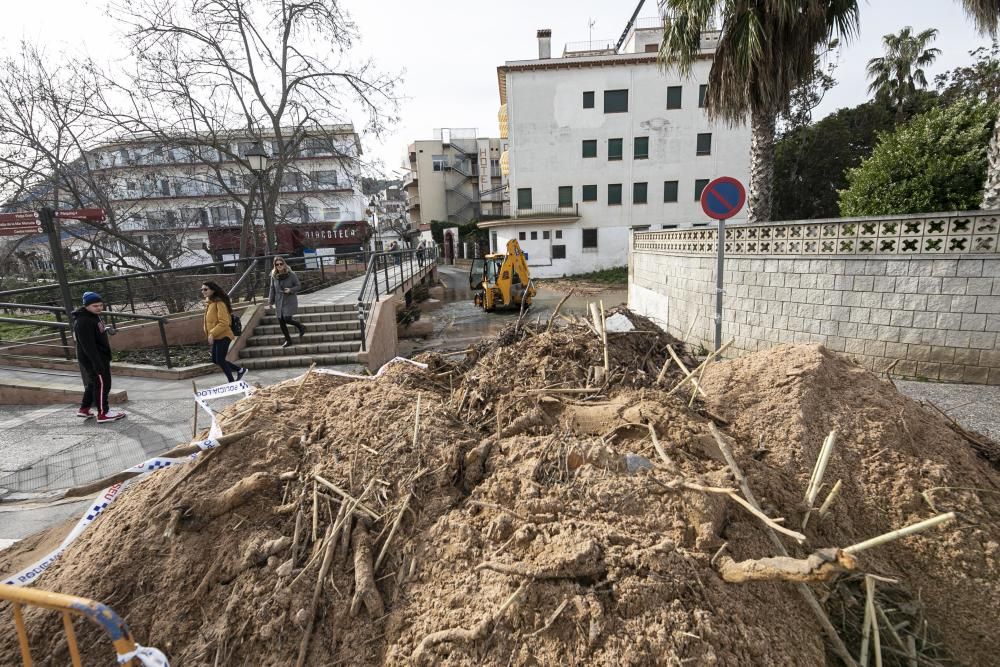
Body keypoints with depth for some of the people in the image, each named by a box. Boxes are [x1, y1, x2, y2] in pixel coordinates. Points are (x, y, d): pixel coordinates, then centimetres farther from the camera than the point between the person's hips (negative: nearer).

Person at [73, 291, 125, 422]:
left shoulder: (94, 316, 10)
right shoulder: (83, 322, -23)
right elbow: (88, 346, -26)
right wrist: (98, 364, -27)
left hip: (100, 357, 10)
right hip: (92, 359, -10)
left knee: (93, 383, 20)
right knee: (102, 384, -3)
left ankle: (84, 409, 32)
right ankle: (103, 414, 5)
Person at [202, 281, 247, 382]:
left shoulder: (219, 303, -16)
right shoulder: (209, 303, 12)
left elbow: (224, 322, -23)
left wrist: (212, 334, -23)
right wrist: (210, 334, 15)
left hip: (222, 336, -9)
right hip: (216, 337, 9)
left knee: (220, 360, -5)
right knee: (215, 360, 12)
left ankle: (231, 382, 9)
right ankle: (240, 370, 25)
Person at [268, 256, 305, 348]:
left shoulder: (291, 274, -9)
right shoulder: (274, 276, 1)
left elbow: (299, 286, -3)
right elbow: (272, 289, 10)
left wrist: (291, 290, -21)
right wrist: (270, 301, 7)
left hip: (290, 301, -4)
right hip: (279, 302, 4)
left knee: (287, 318, -17)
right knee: (281, 321, 5)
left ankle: (301, 327, 13)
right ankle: (288, 340, 21)